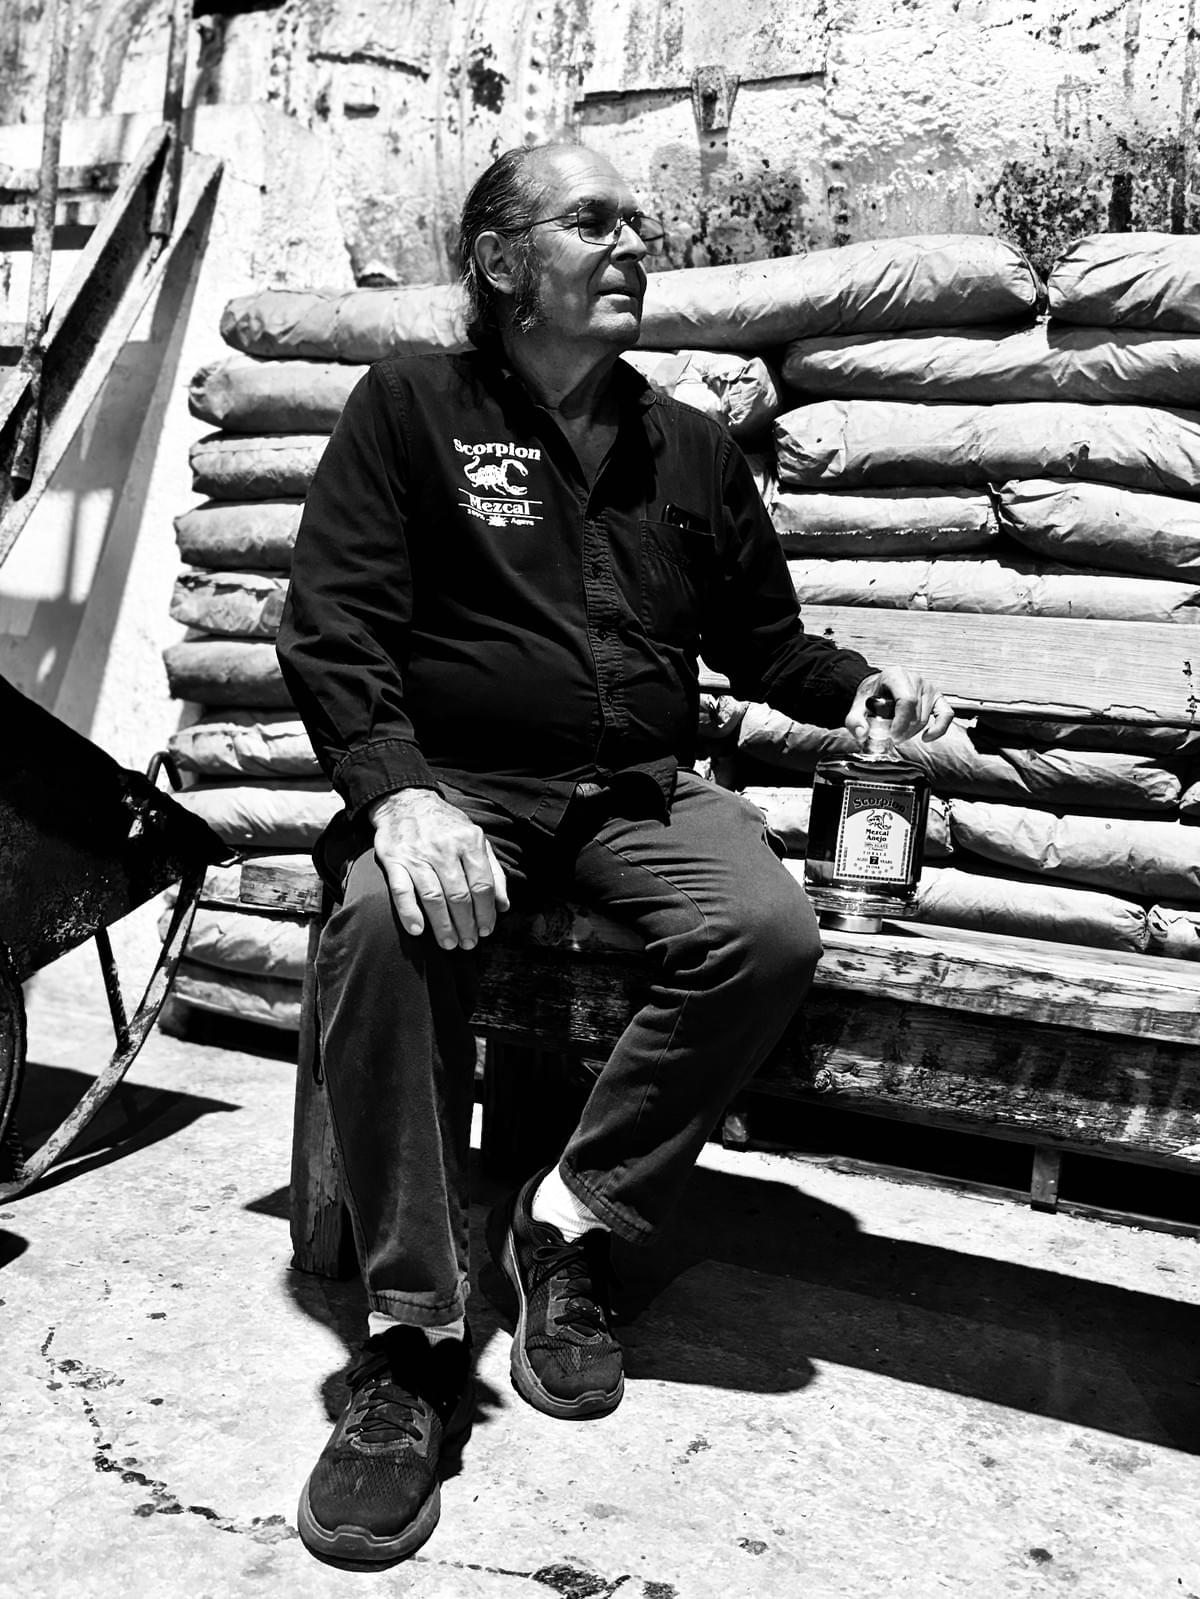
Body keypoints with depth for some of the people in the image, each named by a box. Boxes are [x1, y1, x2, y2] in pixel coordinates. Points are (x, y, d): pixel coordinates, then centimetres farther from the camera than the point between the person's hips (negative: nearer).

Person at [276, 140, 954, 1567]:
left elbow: (763, 642, 23)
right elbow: (332, 632, -6)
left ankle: (566, 1225, -9)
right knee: (381, 921, -35)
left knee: (770, 936, -27)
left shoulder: (691, 448, 17)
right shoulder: (411, 405, 4)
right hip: (457, 781, -2)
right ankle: (412, 1341, -19)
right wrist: (398, 793, -24)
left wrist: (858, 683, 1)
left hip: (643, 792, 3)